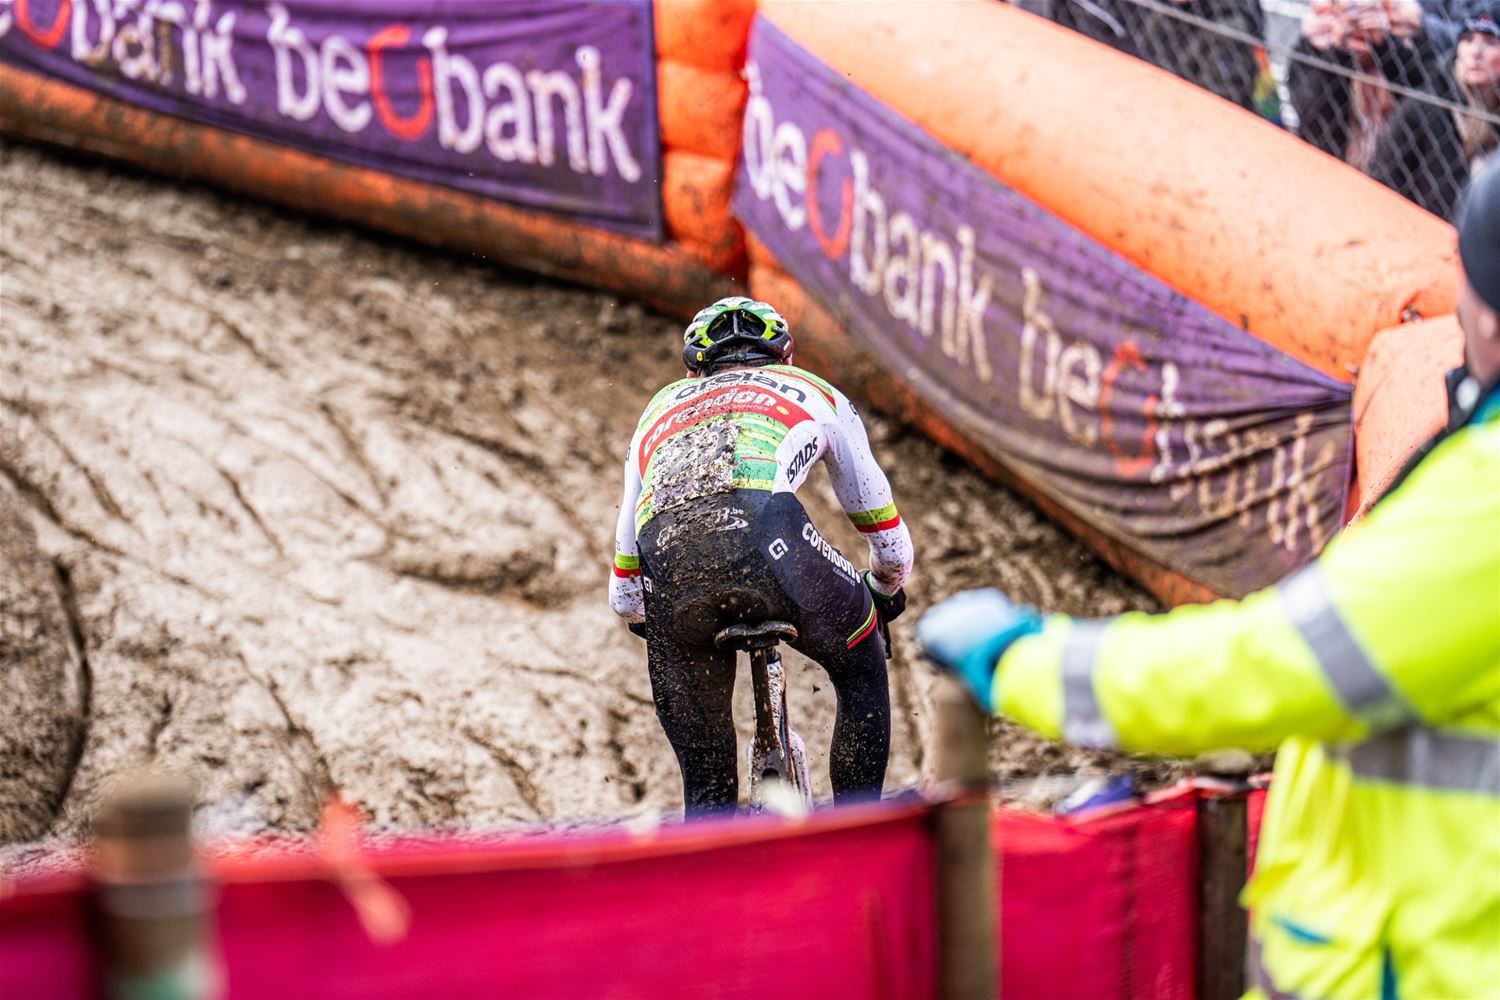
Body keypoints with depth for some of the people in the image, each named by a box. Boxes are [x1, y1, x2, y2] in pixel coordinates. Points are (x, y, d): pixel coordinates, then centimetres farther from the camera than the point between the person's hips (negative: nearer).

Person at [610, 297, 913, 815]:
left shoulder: (661, 408, 41)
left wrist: (655, 623, 65)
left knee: (701, 761, 21)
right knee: (862, 672, 27)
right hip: (768, 538, -2)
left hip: (666, 558, 2)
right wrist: (885, 591, 67)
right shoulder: (814, 392, 36)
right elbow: (890, 541, 46)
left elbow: (623, 593, 44)